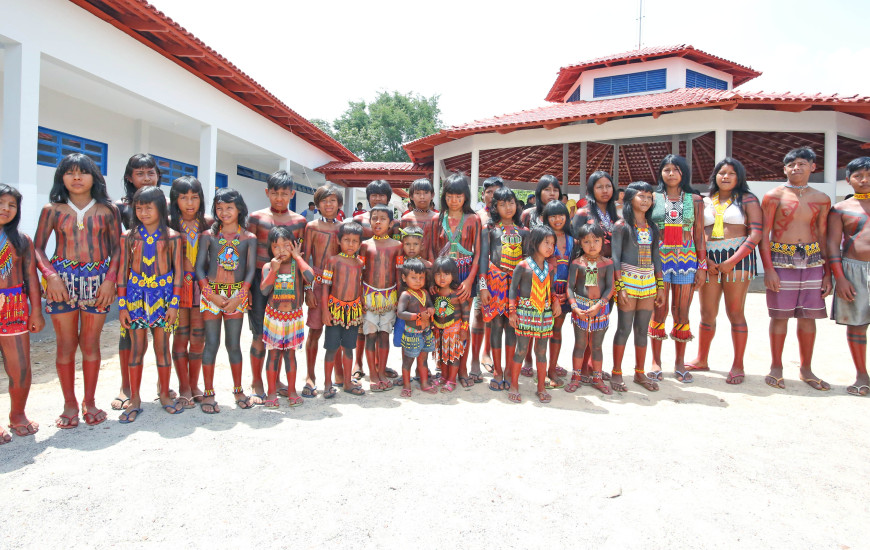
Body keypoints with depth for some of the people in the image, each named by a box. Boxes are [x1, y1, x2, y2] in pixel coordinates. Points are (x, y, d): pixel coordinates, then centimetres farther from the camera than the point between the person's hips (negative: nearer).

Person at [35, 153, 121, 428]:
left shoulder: (108, 209, 6)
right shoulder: (52, 209, 6)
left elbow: (117, 247, 4)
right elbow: (37, 248, 2)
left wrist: (110, 279, -8)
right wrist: (50, 275, -14)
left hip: (97, 280, 0)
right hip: (62, 280, 0)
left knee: (91, 344, 6)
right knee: (66, 344, 4)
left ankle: (89, 402, 20)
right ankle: (70, 405, 17)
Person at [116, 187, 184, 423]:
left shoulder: (172, 237, 0)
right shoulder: (129, 236, 3)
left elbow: (177, 271, 0)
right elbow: (122, 271, 4)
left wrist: (174, 303, -5)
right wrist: (121, 305, 0)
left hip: (162, 294, -1)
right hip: (136, 294, 1)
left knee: (162, 346, 6)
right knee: (137, 347, 4)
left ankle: (165, 394, 21)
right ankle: (134, 400, 15)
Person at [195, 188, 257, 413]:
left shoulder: (249, 238, 3)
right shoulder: (208, 236, 3)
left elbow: (250, 270, 0)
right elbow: (199, 268, 0)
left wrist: (238, 297, -10)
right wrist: (212, 294, -10)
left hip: (237, 295, 0)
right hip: (211, 294, 0)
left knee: (234, 344, 6)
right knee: (212, 343, 1)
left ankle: (238, 390, 20)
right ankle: (208, 393, 11)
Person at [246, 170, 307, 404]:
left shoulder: (299, 221, 6)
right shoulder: (256, 218, 0)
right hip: (260, 280, -2)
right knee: (260, 334, 0)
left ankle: (275, 378, 26)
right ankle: (256, 383, 16)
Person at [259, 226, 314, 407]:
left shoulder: (298, 265, -5)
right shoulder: (268, 267, -3)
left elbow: (310, 277, -26)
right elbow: (264, 290, -15)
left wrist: (297, 257, -17)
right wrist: (274, 269, -20)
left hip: (294, 317, 0)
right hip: (273, 316, 0)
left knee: (290, 353, 9)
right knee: (273, 353, 7)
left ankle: (291, 390, 20)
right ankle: (272, 391, 17)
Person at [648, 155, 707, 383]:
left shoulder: (695, 200, 8)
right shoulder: (653, 198, 5)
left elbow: (699, 235, 7)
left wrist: (702, 265, 2)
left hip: (686, 259, 1)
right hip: (659, 259, -1)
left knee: (681, 312, 4)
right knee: (659, 311, -1)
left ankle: (680, 363, 15)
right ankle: (656, 362, 10)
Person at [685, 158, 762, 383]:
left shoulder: (747, 200, 4)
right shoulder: (705, 202, 14)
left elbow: (756, 234, -5)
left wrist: (732, 261, -14)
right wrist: (705, 260, -5)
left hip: (738, 257, -3)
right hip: (709, 259, 3)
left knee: (735, 313, -1)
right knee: (707, 313, 7)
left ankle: (738, 365, 8)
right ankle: (701, 360, 18)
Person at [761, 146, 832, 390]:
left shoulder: (821, 199, 11)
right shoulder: (773, 196, -1)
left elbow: (823, 237, 12)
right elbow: (763, 234, -5)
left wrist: (827, 273, 8)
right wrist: (768, 269, -13)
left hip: (812, 260, 4)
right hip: (781, 260, -3)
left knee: (808, 316, 7)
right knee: (780, 315, 0)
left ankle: (806, 369, 19)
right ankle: (776, 367, 13)